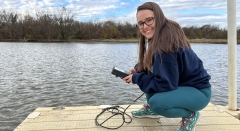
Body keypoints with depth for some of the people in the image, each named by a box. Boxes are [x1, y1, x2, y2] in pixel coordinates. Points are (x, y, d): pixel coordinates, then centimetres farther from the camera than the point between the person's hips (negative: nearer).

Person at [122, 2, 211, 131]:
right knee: (143, 73, 4)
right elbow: (149, 65, 16)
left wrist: (136, 78, -15)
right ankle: (151, 109, 17)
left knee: (157, 103, -32)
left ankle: (190, 115, -3)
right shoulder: (155, 38, 0)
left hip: (198, 91, -9)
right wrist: (137, 70, -3)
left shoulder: (166, 44, -28)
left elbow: (165, 84, -27)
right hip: (181, 84, 9)